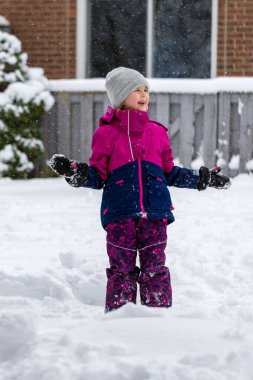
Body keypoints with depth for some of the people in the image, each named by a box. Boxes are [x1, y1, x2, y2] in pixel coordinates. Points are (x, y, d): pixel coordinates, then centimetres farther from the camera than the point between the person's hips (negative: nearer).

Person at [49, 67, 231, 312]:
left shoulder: (157, 132, 14)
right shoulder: (106, 133, 5)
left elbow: (170, 173, 22)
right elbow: (98, 175, 3)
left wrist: (202, 179, 20)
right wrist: (78, 174, -16)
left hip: (155, 212, 2)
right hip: (119, 214, -2)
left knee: (155, 268, 2)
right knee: (122, 269, 1)